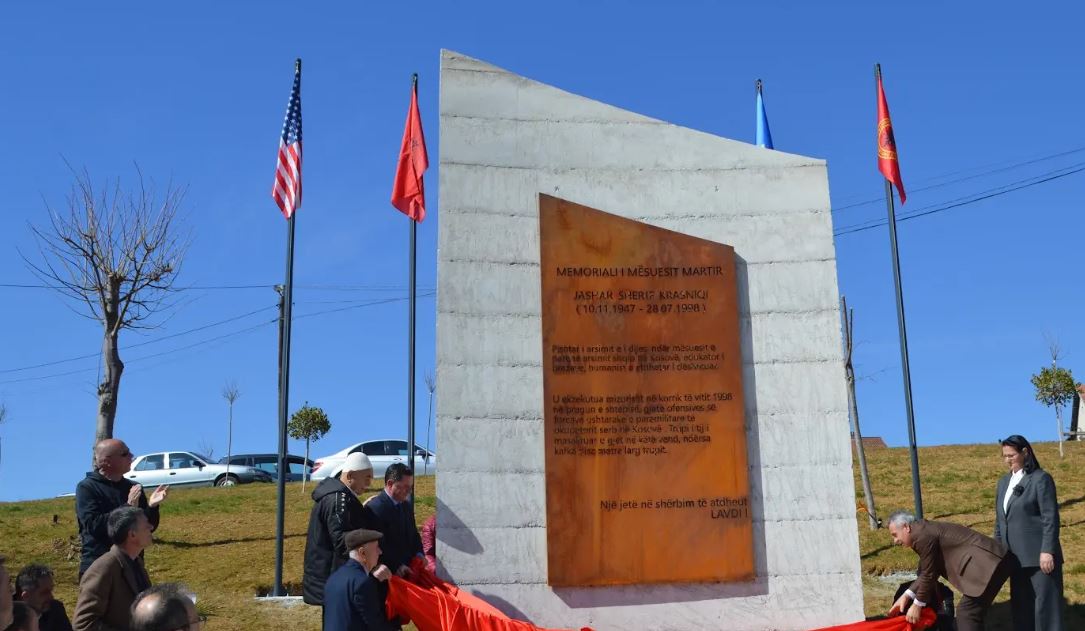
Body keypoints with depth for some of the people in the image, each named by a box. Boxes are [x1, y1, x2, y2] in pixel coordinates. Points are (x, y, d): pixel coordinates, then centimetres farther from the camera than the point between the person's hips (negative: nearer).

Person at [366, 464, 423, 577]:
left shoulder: (407, 505, 14)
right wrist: (396, 566, -19)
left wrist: (418, 553, 6)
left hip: (407, 570, 8)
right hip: (388, 572, -8)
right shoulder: (374, 507, -15)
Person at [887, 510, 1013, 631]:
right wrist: (907, 595, 9)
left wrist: (917, 605, 2)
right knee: (972, 612, 18)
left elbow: (929, 574, -9)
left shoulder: (922, 536, -14)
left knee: (967, 612, -12)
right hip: (989, 560, 11)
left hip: (989, 563, -11)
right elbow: (926, 571, 17)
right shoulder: (924, 531, 17)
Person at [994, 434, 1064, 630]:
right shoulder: (1004, 482, 14)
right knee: (1020, 605, 10)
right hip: (1017, 557, 7)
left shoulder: (1041, 479, -6)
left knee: (1046, 604, -5)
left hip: (1039, 555, -7)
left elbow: (1051, 518, -12)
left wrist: (1047, 551, -18)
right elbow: (1000, 520, 18)